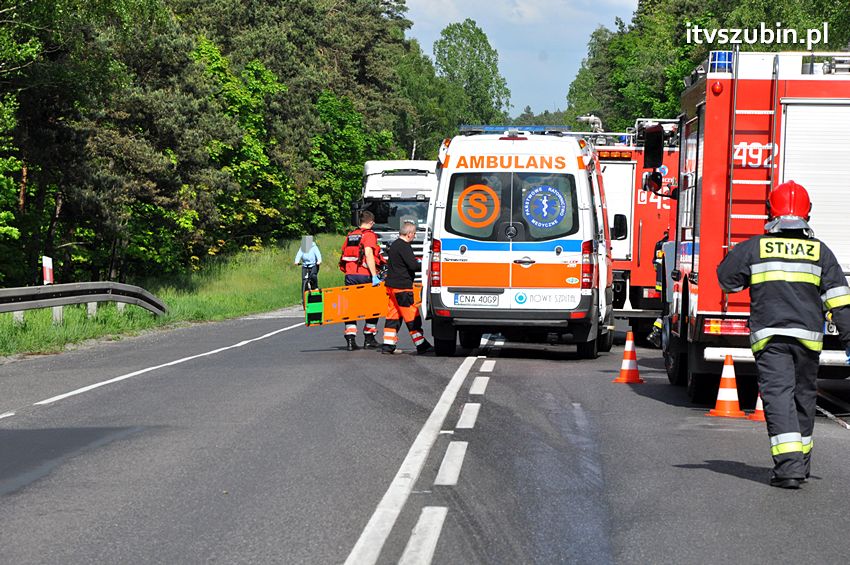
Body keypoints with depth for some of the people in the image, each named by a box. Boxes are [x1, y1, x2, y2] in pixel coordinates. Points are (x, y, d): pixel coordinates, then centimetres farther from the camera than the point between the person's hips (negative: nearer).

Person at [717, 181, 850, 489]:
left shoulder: (754, 248, 1)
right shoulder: (820, 251, 5)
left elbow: (726, 278, 13)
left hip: (769, 335, -2)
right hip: (808, 335, 2)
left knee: (778, 395, -7)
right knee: (803, 395, 16)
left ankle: (789, 463, -21)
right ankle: (801, 461, 28)